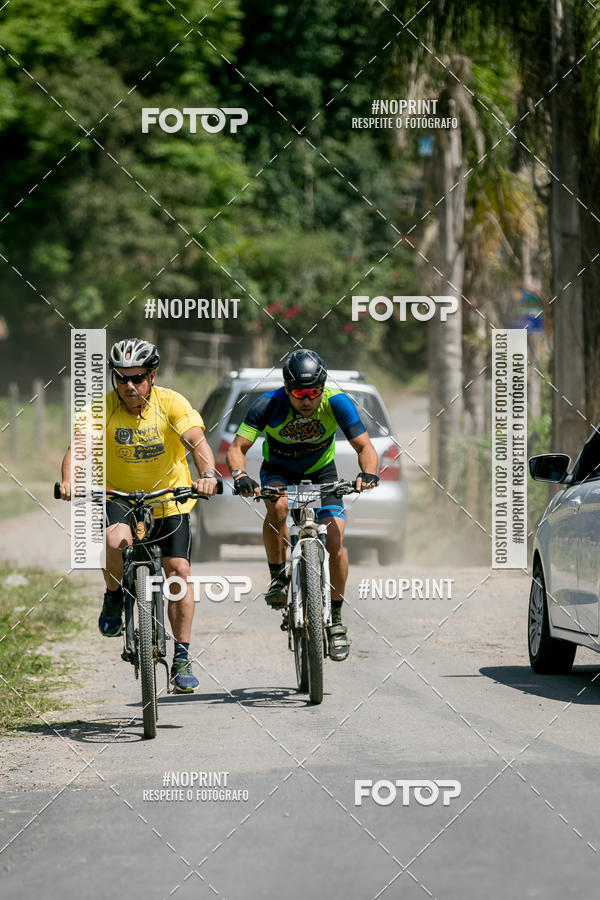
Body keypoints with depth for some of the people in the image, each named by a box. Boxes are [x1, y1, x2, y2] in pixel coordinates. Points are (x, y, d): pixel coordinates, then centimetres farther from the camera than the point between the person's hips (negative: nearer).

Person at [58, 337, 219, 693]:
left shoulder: (171, 403, -17)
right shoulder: (103, 408, -15)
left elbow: (197, 441, -30)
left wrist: (208, 474, -50)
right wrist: (69, 479, -47)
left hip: (170, 496, 0)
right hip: (119, 495, 0)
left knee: (179, 570, -10)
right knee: (116, 540, -32)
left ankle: (182, 659, 2)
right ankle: (114, 598, 0)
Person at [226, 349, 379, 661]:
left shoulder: (336, 403, -27)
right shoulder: (269, 405, -28)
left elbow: (365, 447, -26)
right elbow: (237, 447, -28)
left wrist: (368, 473, -48)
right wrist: (240, 475, -49)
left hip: (321, 473, 1)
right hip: (278, 471, -1)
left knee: (335, 543, -16)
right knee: (278, 506, -36)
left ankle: (335, 620, 1)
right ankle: (278, 576, -14)